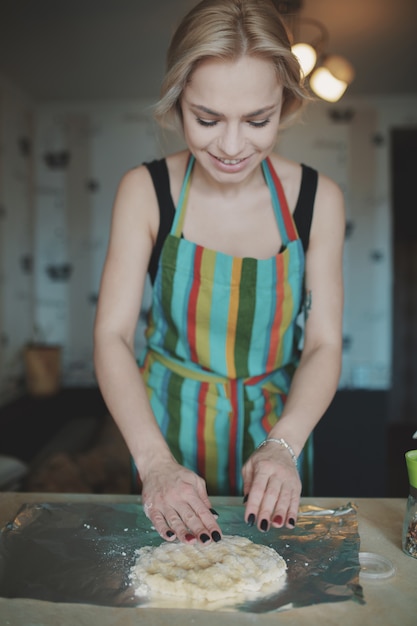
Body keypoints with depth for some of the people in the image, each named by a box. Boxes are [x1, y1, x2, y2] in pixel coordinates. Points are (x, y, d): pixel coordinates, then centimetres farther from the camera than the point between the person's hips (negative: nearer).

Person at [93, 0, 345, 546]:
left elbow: (324, 344, -8)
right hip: (168, 430, 0)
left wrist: (283, 445, -25)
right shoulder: (145, 192, -12)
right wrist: (154, 461, -28)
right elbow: (112, 335, -15)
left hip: (274, 432, 1)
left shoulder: (318, 199, -10)